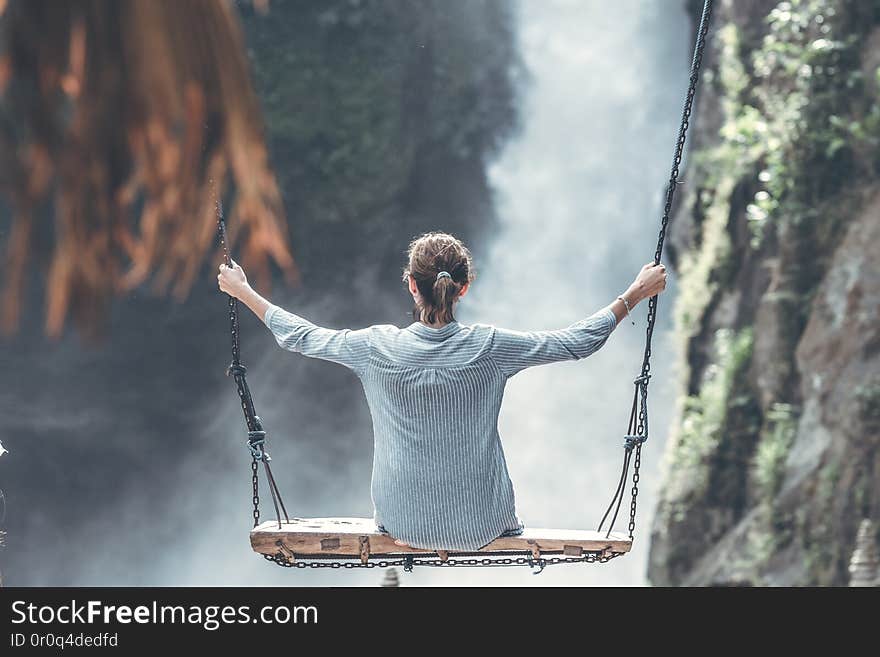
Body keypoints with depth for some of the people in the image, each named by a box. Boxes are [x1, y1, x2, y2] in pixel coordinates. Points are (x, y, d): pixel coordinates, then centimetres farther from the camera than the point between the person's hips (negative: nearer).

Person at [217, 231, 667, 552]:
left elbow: (300, 337, 1)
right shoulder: (488, 347, -17)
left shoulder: (378, 348, -15)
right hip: (480, 523, -1)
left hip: (402, 521, 1)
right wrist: (635, 294, 6)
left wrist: (243, 292, 15)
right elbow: (578, 342, -6)